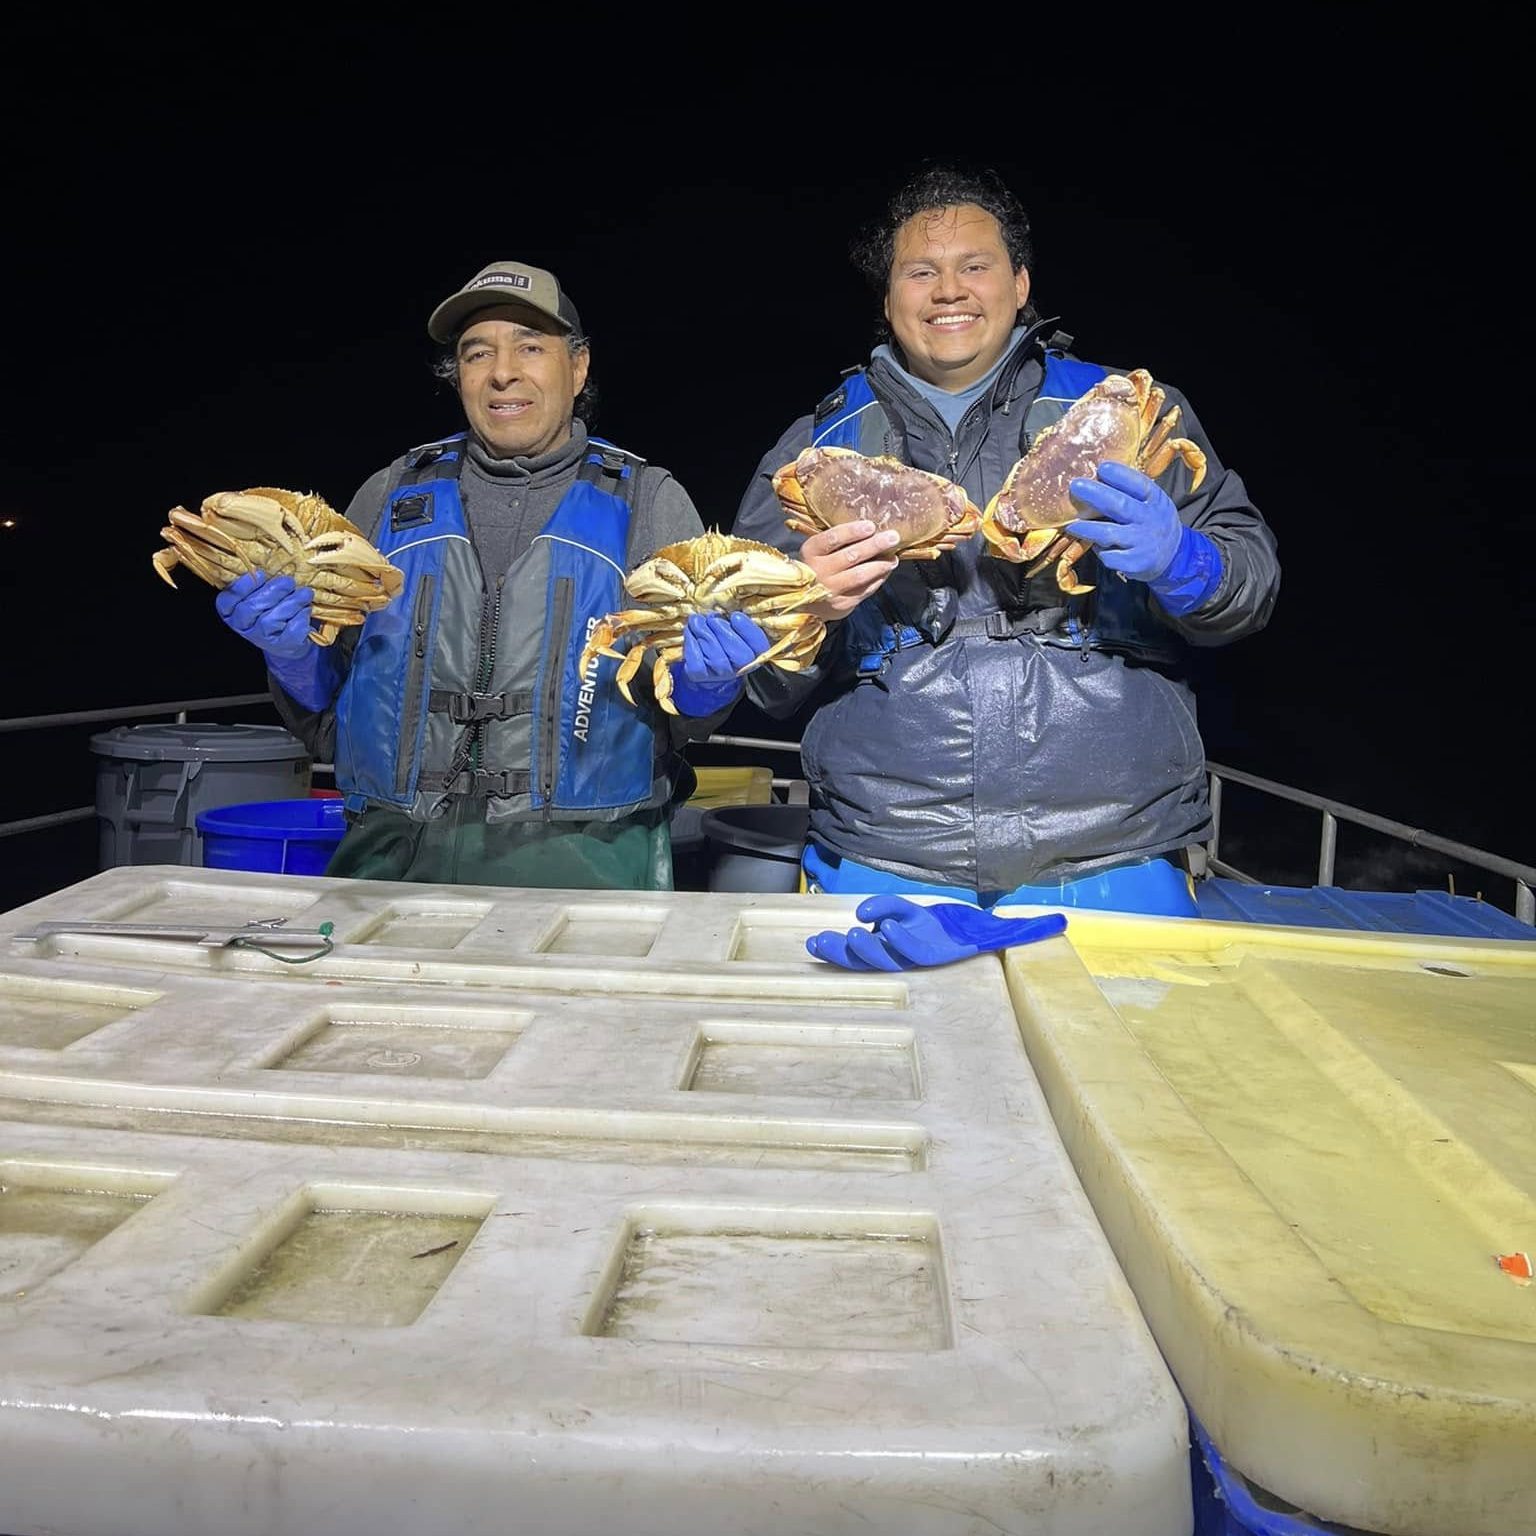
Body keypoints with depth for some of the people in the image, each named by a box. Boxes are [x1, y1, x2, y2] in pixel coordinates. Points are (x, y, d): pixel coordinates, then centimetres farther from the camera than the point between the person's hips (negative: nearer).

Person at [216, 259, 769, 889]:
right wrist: (294, 644, -7)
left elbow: (686, 721, 6)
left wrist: (700, 674, -16)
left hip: (583, 863, -1)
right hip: (394, 858, 2)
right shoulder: (392, 495, 14)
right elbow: (324, 714, 14)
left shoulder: (649, 502, 9)